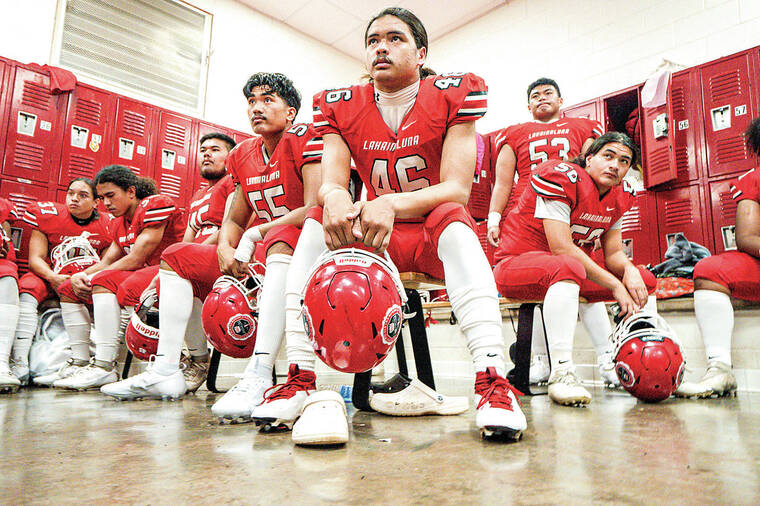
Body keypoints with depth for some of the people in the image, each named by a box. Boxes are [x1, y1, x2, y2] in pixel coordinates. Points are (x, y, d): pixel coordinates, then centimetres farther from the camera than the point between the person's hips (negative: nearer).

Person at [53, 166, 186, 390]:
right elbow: (107, 261, 13)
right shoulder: (118, 222, 19)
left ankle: (105, 367, -33)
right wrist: (81, 275, -8)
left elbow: (136, 259, -16)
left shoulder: (155, 204, -10)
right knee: (68, 289, 8)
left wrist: (92, 277, -11)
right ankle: (81, 362, 1)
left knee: (104, 280, -30)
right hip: (138, 277, 10)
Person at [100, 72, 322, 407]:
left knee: (280, 239, -42)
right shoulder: (242, 155, 14)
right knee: (175, 257, 8)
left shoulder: (304, 139, -8)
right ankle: (165, 371, -4)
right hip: (256, 254, 8)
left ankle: (259, 378, -50)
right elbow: (234, 220, 19)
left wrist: (254, 235, -15)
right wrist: (225, 249, -5)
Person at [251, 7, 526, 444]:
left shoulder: (453, 95, -8)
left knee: (453, 219, -34)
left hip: (435, 236, -2)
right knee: (317, 221, -22)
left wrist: (392, 203, -37)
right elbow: (331, 182, -10)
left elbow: (457, 189, -19)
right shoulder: (341, 108, 2)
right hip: (376, 240, 3)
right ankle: (300, 379, -24)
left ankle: (492, 380, -41)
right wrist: (335, 197, -36)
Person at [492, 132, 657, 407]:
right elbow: (562, 248, -24)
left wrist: (629, 271, -17)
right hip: (517, 263, -8)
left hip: (574, 271, 8)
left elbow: (613, 252, 7)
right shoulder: (561, 177, -18)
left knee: (644, 281, 4)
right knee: (568, 267, -39)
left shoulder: (620, 196, 7)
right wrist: (615, 285, -21)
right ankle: (561, 373, -41)